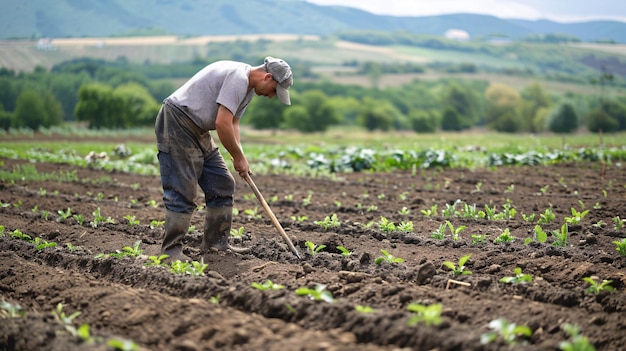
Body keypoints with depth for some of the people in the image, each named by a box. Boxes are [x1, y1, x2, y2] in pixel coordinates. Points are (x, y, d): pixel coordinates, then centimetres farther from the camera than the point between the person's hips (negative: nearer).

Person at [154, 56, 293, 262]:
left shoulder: (248, 87, 12)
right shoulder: (238, 78, -22)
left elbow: (233, 123, 14)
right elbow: (222, 124, -27)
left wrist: (239, 157, -2)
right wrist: (239, 157, -14)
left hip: (198, 130, 11)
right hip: (176, 123, -11)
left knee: (222, 185, 10)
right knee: (182, 191, -12)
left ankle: (216, 244, 16)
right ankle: (171, 251, -6)